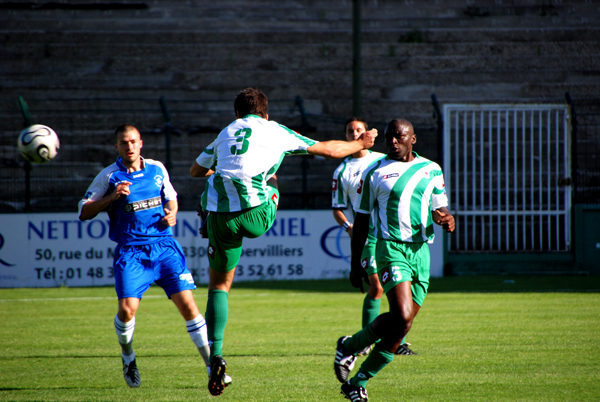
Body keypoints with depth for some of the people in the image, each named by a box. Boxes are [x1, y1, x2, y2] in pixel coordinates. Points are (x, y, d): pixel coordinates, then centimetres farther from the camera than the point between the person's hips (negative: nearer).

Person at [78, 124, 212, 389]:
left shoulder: (157, 169, 8)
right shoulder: (109, 176, 0)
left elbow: (171, 198, 24)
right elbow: (84, 212, 1)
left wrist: (171, 214, 1)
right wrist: (112, 197, -13)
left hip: (164, 246, 2)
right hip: (130, 251, -2)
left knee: (187, 305, -8)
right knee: (127, 309, -16)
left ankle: (212, 366, -1)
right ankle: (128, 359, 14)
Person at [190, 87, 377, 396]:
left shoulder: (225, 133, 24)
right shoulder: (276, 132, 16)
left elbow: (195, 170, 37)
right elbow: (328, 150, 24)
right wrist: (360, 144, 42)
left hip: (220, 215, 2)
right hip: (256, 213, -2)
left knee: (219, 285, 14)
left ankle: (216, 355, -1)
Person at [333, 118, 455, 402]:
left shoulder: (431, 171, 13)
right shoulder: (375, 173, 3)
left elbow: (441, 210, 18)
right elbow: (361, 221, 8)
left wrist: (447, 220, -8)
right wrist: (355, 265, 6)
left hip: (421, 251, 4)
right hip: (391, 248, -4)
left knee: (400, 328, 1)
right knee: (401, 317, -23)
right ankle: (350, 346, 0)